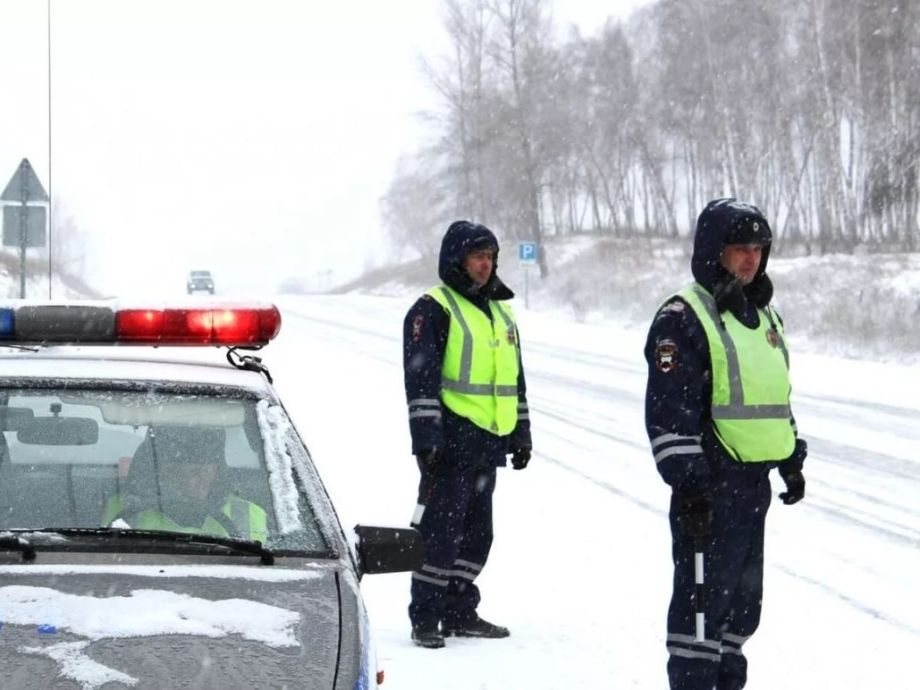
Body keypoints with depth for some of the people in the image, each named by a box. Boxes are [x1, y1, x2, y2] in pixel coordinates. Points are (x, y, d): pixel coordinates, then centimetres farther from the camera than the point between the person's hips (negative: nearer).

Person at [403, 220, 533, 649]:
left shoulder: (501, 314, 19)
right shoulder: (433, 309, -6)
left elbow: (514, 380, 26)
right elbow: (421, 379, -12)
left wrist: (520, 436, 22)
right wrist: (426, 439, -18)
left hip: (487, 444, 8)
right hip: (451, 441, -8)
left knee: (476, 532, 11)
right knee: (441, 530, -8)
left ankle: (460, 613, 20)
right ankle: (425, 618, -3)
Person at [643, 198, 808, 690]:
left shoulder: (763, 317, 16)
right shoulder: (682, 319, -12)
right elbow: (669, 412, -17)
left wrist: (791, 459, 25)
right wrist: (686, 482, -21)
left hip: (755, 483, 9)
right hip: (709, 483, -9)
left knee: (743, 596, 15)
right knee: (704, 594, -7)